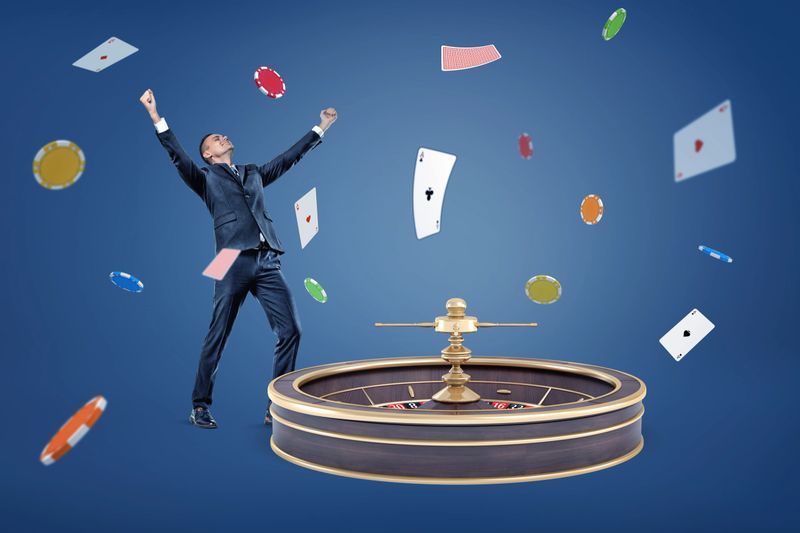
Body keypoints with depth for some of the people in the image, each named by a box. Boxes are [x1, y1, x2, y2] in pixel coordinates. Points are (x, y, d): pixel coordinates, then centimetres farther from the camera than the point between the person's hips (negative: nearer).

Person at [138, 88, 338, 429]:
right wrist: (155, 116, -9)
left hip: (268, 263, 4)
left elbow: (289, 157, 31)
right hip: (234, 263, -4)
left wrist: (320, 128, 34)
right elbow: (178, 156, 1)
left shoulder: (254, 174, 26)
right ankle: (200, 407, 13)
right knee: (217, 338, 0)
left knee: (290, 331, -4)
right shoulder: (206, 179, 14)